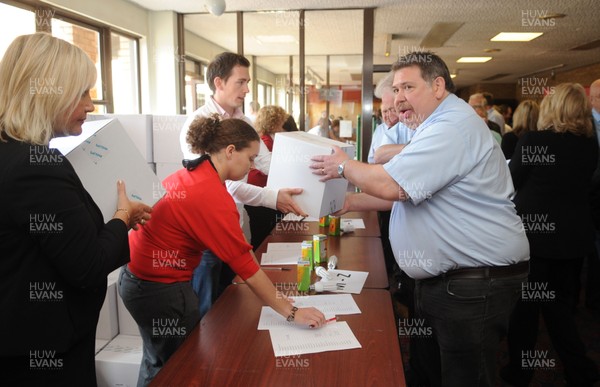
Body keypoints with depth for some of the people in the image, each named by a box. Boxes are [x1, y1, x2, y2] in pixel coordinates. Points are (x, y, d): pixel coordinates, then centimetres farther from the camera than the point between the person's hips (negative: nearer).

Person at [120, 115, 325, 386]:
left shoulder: (189, 174, 1)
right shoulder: (213, 196, -25)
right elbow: (247, 267, -24)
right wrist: (292, 312, -18)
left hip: (137, 276, 9)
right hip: (160, 289, -9)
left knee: (158, 362, 24)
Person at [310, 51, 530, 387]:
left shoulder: (453, 127, -20)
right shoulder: (441, 127, 16)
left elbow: (391, 185, -27)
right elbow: (404, 192, 19)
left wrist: (344, 165, -9)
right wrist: (349, 203, 10)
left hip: (476, 284, -11)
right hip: (444, 278, 11)